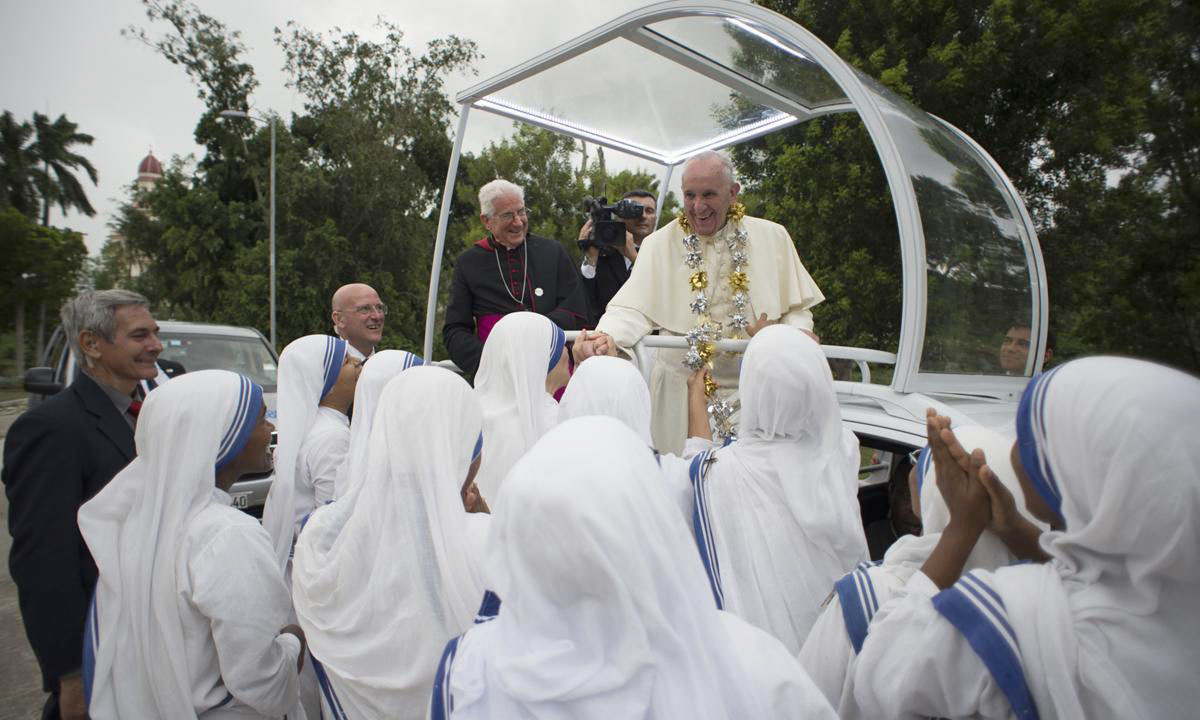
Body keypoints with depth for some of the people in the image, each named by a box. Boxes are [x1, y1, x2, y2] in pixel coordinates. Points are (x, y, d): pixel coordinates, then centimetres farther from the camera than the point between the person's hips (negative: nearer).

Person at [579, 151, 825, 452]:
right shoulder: (659, 244, -1)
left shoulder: (772, 237, 3)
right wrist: (606, 336, -32)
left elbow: (798, 309, 6)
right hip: (681, 387, -1)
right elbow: (633, 309, -12)